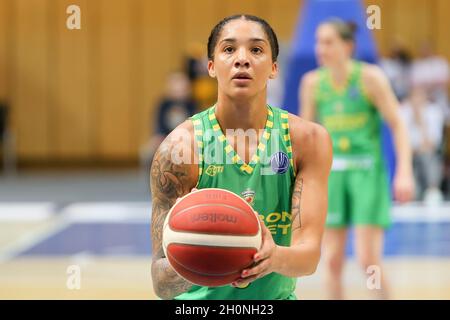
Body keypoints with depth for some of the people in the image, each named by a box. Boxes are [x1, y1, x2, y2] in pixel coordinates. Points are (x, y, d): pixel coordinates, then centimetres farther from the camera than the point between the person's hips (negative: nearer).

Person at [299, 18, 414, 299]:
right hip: (331, 172, 4)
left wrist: (404, 173, -14)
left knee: (368, 260, -10)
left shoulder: (370, 77, -8)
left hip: (367, 173, -3)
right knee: (332, 260, 1)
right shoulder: (313, 82, 3)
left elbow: (398, 125, -6)